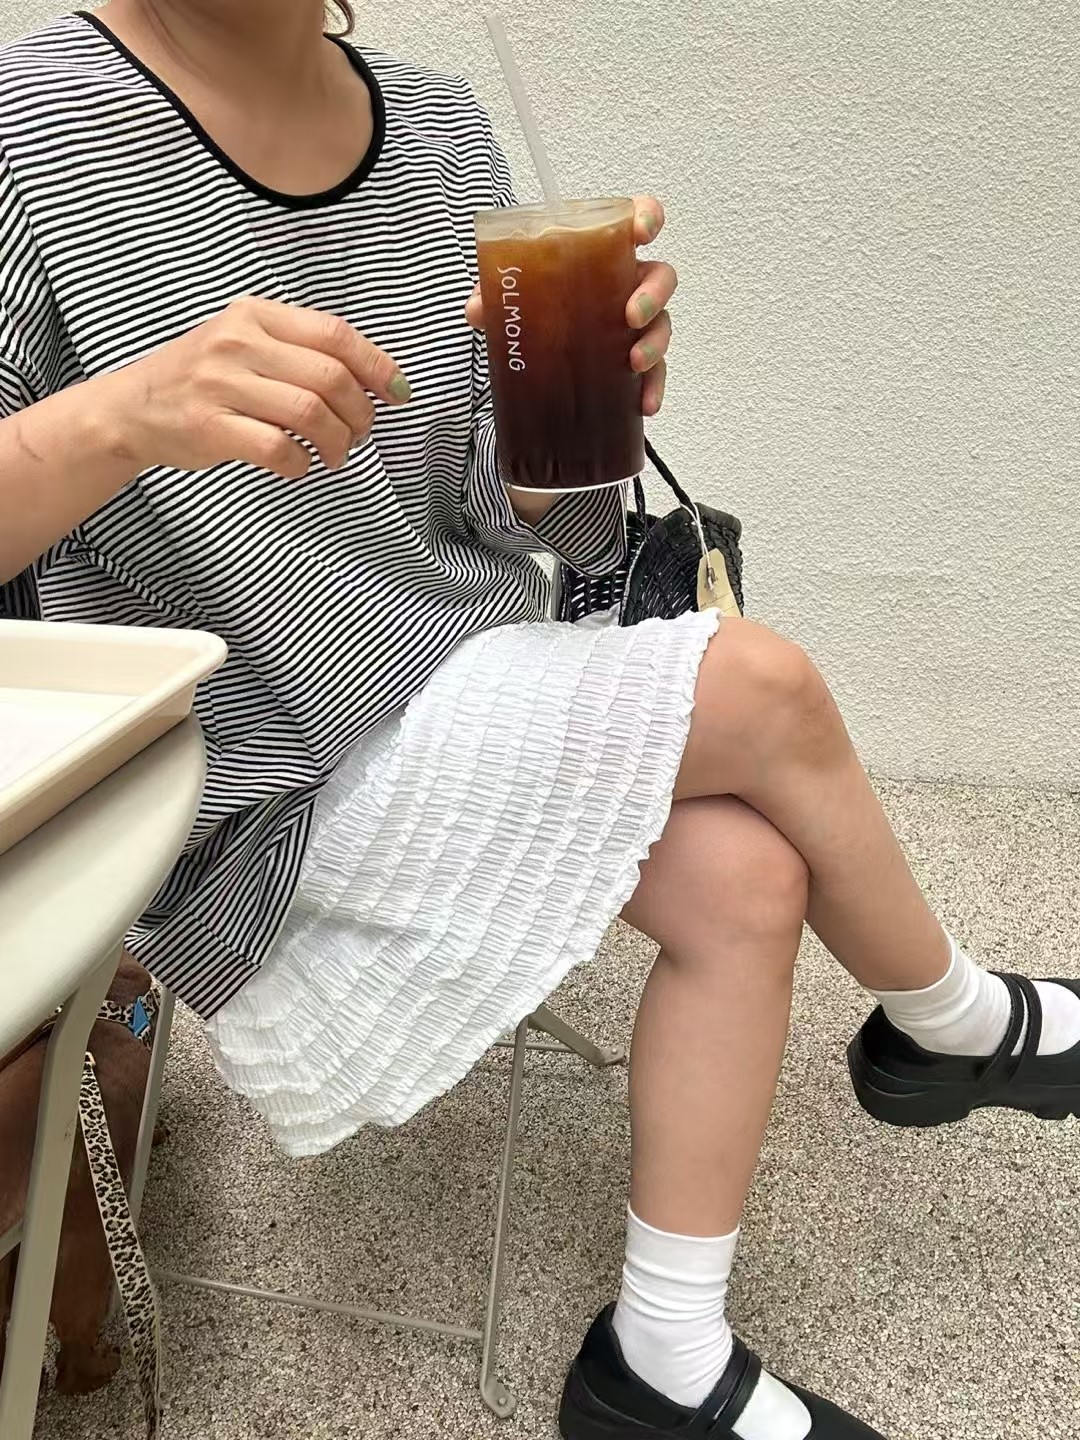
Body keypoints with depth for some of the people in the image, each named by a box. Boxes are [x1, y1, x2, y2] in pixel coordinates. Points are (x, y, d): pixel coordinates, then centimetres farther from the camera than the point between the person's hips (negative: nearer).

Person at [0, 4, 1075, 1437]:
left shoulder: (441, 132, 1)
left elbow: (529, 522, 3)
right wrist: (127, 415, -39)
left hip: (461, 703, 6)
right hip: (261, 797, -6)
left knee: (745, 876, -15)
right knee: (764, 689, -15)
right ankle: (958, 1024, 14)